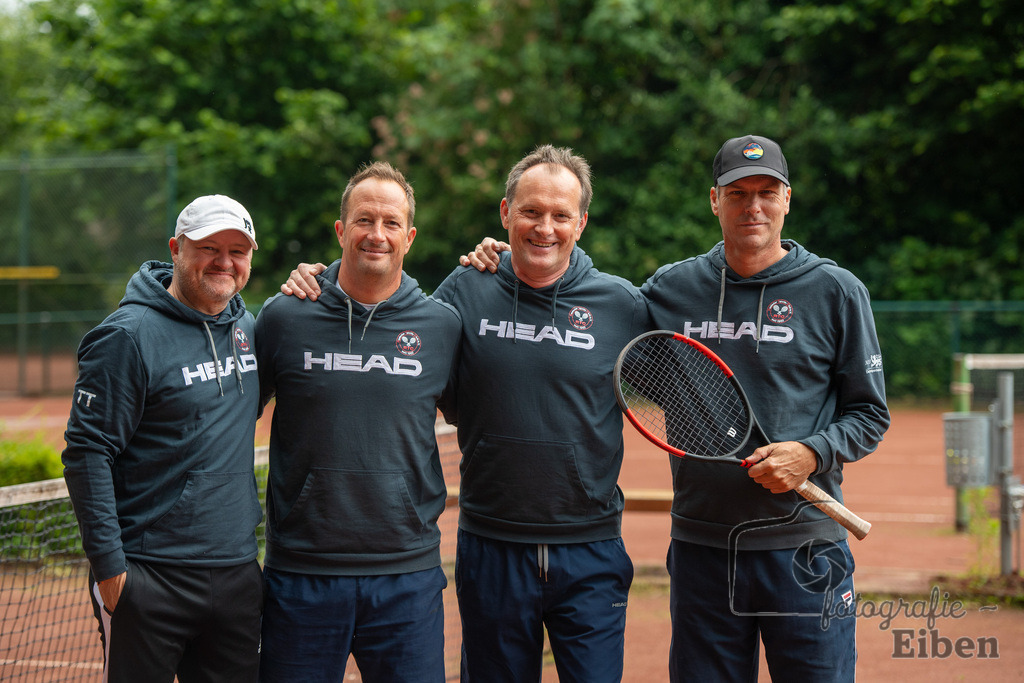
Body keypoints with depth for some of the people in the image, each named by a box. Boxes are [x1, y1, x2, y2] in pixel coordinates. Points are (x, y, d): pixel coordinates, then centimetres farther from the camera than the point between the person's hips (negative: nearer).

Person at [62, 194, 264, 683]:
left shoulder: (246, 325, 10)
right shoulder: (129, 336, -11)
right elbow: (86, 454, -13)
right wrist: (108, 563, -17)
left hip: (238, 570, 7)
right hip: (150, 579, -7)